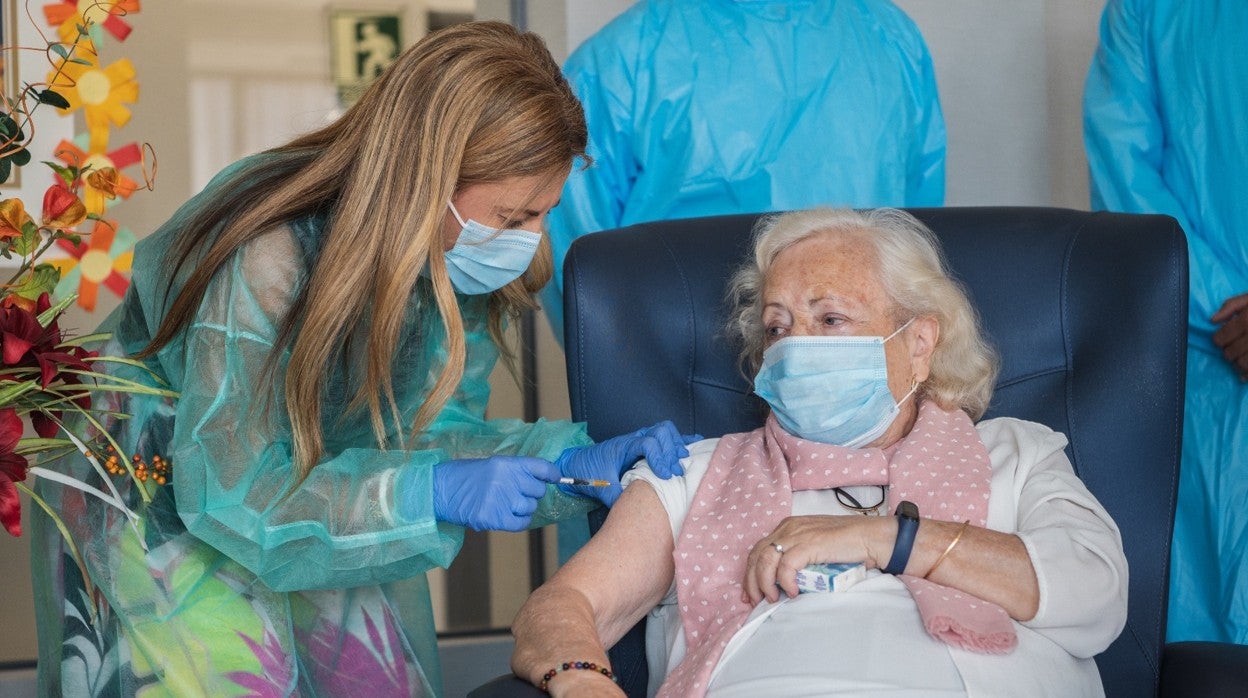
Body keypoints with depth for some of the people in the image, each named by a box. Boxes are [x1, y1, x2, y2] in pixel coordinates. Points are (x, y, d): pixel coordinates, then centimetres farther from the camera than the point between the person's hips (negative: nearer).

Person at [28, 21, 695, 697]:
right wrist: (435, 492, -43)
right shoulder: (266, 257, -38)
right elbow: (227, 491, -34)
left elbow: (429, 425, -8)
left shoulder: (466, 261, -17)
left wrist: (578, 460, -25)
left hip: (311, 477, 6)